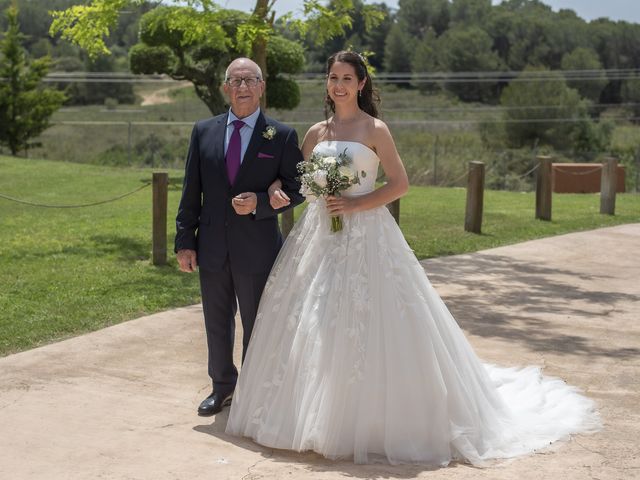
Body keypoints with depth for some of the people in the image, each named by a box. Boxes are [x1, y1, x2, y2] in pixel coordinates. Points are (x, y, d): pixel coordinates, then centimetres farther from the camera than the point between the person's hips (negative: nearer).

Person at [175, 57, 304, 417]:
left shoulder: (282, 136, -4)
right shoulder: (204, 131, 4)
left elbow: (296, 191, -2)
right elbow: (191, 192, 5)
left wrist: (260, 202, -19)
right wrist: (185, 240, 2)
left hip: (257, 249, -3)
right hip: (213, 249, 3)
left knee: (256, 326, 10)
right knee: (217, 324, 15)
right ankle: (223, 387, 34)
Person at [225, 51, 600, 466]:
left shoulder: (375, 130, -3)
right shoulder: (317, 132, 11)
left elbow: (400, 184, -6)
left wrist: (356, 204, -15)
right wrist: (275, 190, -5)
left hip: (365, 235, -5)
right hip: (321, 234, 5)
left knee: (371, 327, -6)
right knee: (312, 325, 6)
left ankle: (379, 420, 8)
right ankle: (318, 418, 19)